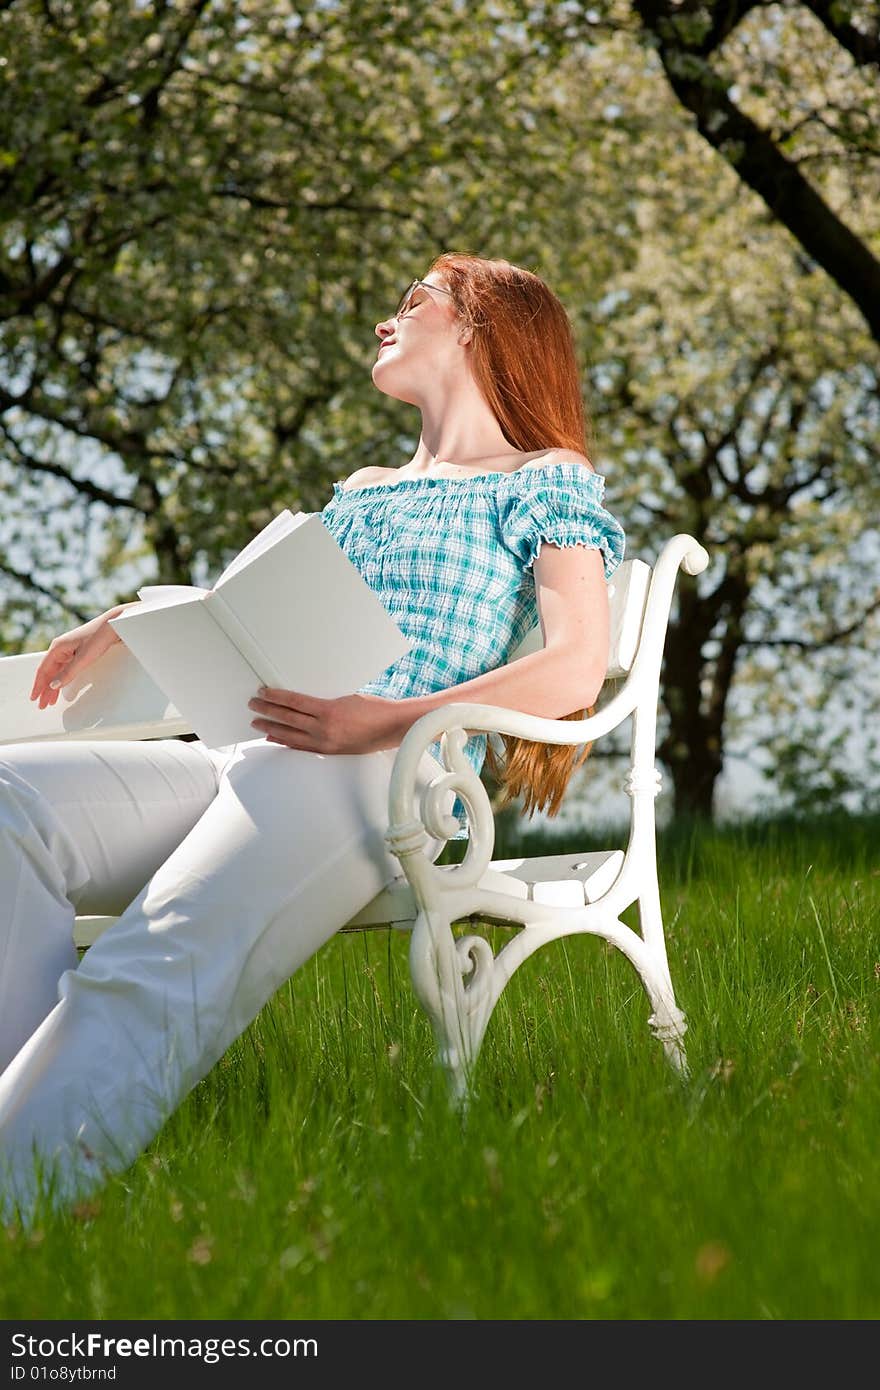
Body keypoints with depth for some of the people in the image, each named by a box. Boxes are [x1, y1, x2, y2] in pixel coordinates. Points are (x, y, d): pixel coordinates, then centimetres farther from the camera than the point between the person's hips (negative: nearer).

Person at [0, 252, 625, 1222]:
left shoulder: (543, 482, 14)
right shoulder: (360, 493, 36)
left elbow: (577, 668, -2)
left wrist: (385, 721, -17)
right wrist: (132, 621, 16)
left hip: (387, 780, -7)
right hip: (237, 761, 7)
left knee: (148, 978, -34)